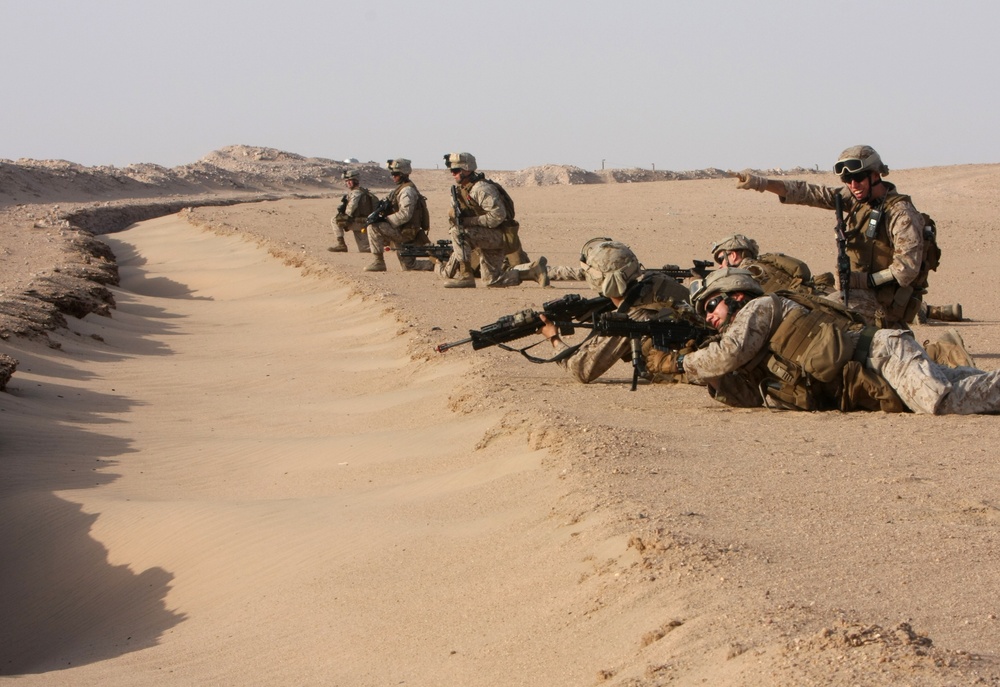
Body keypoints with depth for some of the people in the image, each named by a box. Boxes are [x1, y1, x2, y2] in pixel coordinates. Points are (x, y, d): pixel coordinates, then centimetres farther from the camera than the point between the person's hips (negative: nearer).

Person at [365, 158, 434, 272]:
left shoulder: (407, 190, -15)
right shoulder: (400, 188, 17)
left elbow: (404, 214, -25)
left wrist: (385, 220, -21)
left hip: (405, 232, -10)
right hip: (402, 233, 10)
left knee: (373, 227, -22)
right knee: (408, 266, 15)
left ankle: (378, 262, -17)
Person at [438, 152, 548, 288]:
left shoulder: (481, 189, -20)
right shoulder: (461, 189, 9)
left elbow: (497, 216, -27)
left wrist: (469, 221, -24)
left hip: (499, 235, -10)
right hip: (487, 237, 10)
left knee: (458, 232, -28)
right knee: (492, 280, 13)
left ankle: (465, 276, -21)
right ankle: (533, 269, 22)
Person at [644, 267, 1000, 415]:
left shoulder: (762, 307, 0)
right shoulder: (757, 356, 25)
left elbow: (731, 352, -14)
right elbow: (746, 395, 14)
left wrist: (678, 363, -3)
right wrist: (705, 372, 4)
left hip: (879, 354, -9)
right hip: (868, 391, 9)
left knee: (943, 400, -25)